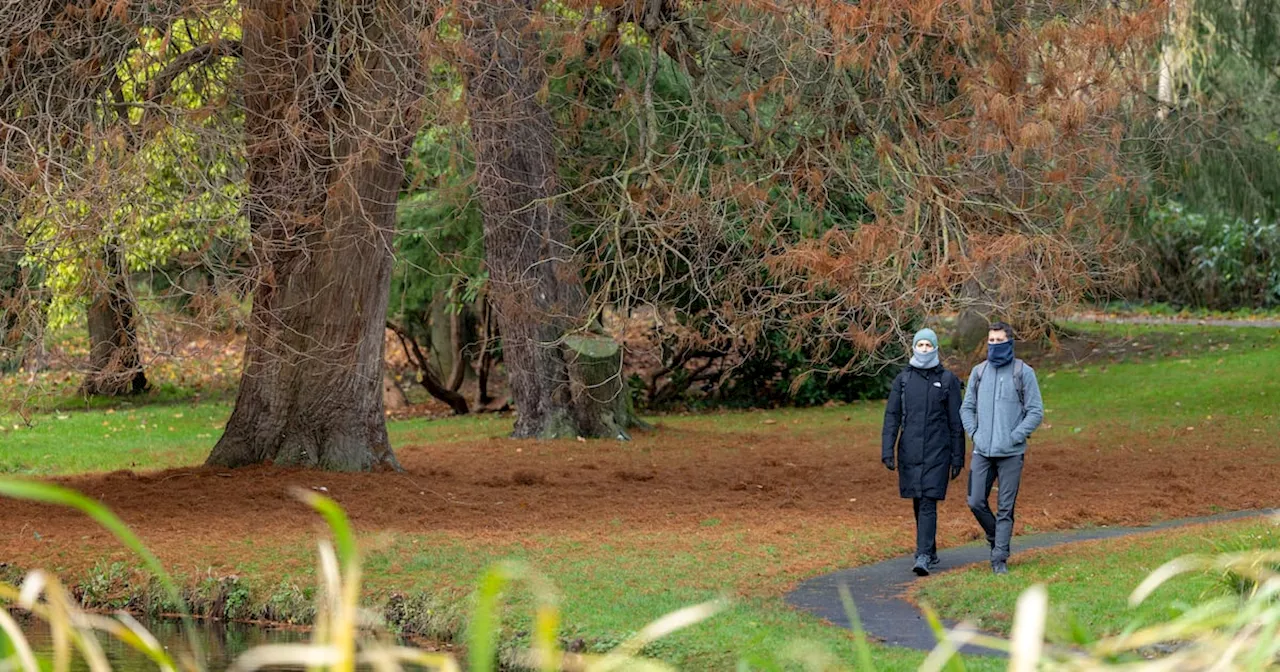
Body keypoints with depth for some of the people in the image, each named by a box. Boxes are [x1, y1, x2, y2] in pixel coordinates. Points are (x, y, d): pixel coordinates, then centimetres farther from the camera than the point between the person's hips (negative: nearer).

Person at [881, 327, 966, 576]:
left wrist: (958, 457, 0)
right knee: (918, 503, 11)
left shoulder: (948, 380, 1)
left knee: (928, 503, -12)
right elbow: (892, 416, 4)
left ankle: (923, 557, -17)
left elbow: (956, 421, 2)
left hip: (937, 452, -3)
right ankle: (930, 551, 26)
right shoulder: (903, 379, 6)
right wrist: (887, 451, -6)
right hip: (909, 451, 3)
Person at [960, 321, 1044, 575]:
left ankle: (1000, 558, 1)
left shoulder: (1023, 372, 0)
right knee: (976, 502, -1)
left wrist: (1015, 437, -10)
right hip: (982, 451, 3)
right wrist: (974, 433, 1)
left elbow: (1036, 411, -2)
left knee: (1005, 507, -3)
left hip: (1011, 452, -3)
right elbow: (967, 408, 17)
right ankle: (997, 540, 23)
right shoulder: (979, 371, 11)